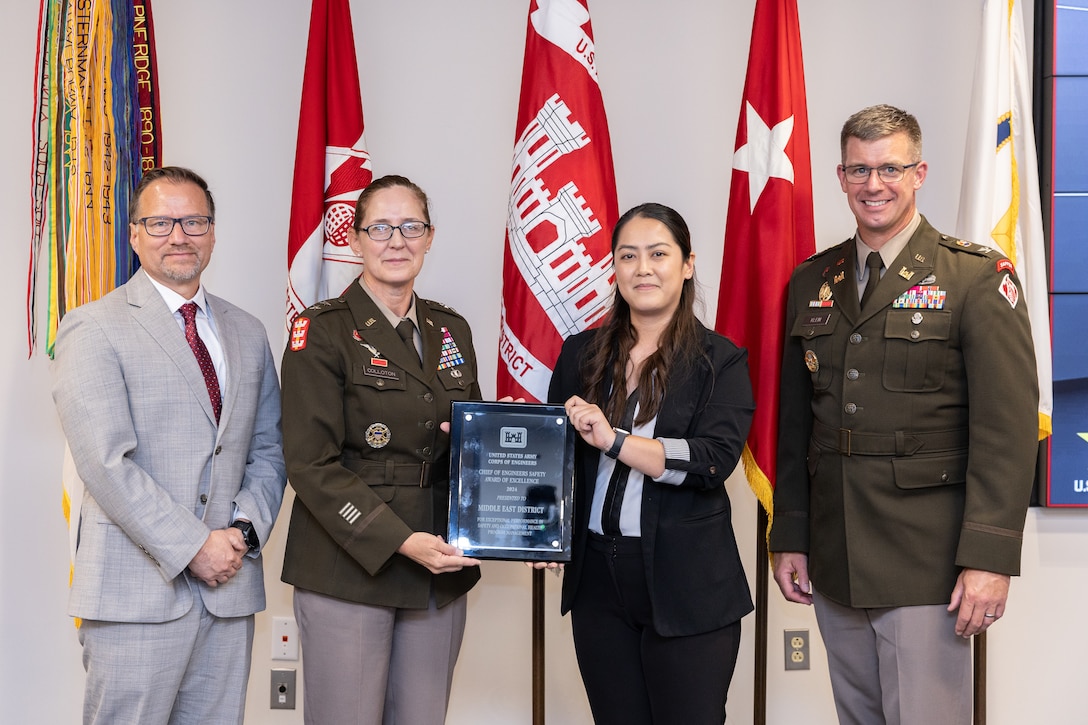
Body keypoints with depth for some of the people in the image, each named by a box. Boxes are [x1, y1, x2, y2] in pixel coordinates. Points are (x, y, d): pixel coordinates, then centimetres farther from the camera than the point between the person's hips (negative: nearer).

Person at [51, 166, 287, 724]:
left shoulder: (247, 333, 15)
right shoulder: (93, 329, -4)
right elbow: (105, 462, -13)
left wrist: (244, 531, -3)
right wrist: (193, 547, -15)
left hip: (229, 587, 5)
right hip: (136, 591, -5)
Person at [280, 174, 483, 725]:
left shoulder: (451, 330, 12)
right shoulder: (322, 331, -5)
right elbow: (311, 463, -11)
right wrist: (401, 541, -20)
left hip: (441, 571, 5)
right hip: (349, 568, -5)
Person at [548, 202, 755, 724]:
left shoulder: (720, 360, -2)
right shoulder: (581, 354, 9)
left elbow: (716, 459, -15)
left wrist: (614, 440, -21)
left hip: (687, 587, -3)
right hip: (597, 580, 3)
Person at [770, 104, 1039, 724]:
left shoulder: (978, 277, -6)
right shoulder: (812, 283, 10)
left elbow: (1008, 426, -11)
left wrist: (990, 556, -17)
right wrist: (790, 537, 11)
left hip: (927, 569, -5)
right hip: (834, 566, 5)